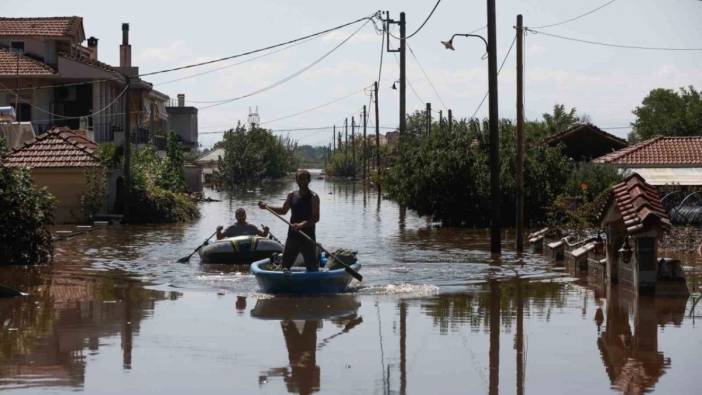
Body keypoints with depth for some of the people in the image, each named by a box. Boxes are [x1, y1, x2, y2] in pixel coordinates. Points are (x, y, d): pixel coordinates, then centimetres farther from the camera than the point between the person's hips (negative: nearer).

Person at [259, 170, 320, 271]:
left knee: (312, 267, -1)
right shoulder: (292, 195, 8)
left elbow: (316, 218, -16)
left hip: (308, 237, -5)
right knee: (285, 264, 8)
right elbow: (283, 211, 21)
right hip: (293, 235, 5)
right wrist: (267, 207, 10)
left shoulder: (313, 197, -8)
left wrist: (301, 225, -30)